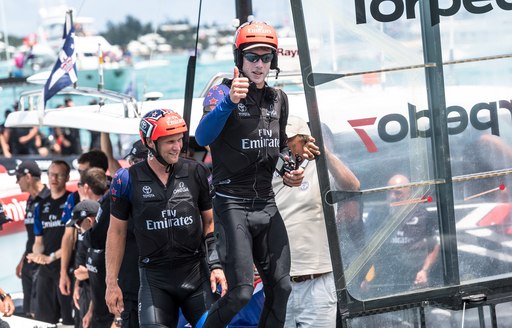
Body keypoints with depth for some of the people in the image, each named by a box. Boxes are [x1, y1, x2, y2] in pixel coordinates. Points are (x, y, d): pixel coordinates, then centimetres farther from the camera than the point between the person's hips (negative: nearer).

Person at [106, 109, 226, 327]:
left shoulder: (196, 173, 2)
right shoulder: (128, 180, -2)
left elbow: (210, 222, 11)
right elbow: (117, 232, 6)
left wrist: (216, 265, -1)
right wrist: (111, 283, 5)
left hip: (196, 273, 1)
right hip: (155, 278, -1)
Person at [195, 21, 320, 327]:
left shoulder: (278, 99, 10)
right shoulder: (222, 92, -10)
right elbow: (203, 137, -30)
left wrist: (291, 171, 5)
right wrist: (229, 102, -47)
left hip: (267, 204, 6)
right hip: (233, 205, -6)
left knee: (280, 287, 7)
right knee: (242, 291, -13)